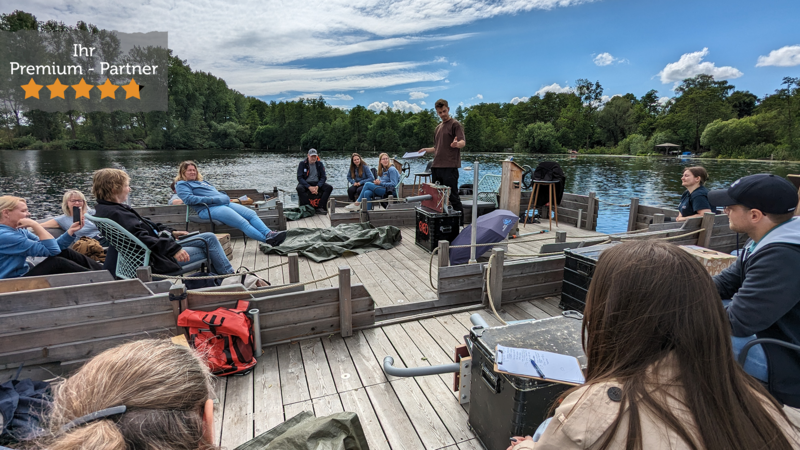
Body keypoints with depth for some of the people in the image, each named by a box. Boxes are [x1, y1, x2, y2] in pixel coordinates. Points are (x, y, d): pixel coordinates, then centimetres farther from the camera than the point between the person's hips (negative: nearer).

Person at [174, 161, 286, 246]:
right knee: (243, 223, -26)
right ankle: (268, 240, -38)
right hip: (209, 208, -9)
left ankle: (269, 233, -28)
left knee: (252, 214, -11)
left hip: (225, 203, 9)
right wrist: (212, 199, -14)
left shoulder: (202, 182, 33)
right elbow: (189, 199, -9)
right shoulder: (182, 184, 9)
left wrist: (225, 197, 15)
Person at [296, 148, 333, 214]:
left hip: (317, 183, 3)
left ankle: (320, 207, -26)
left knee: (329, 187, -22)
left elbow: (323, 177, 0)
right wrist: (309, 187, -25)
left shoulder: (319, 164, 4)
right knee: (299, 188, -36)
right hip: (305, 183, -3)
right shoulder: (302, 164, -4)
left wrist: (317, 186, -20)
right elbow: (299, 177, -11)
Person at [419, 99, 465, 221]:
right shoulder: (438, 128, 22)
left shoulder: (455, 124, 0)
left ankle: (460, 223, 2)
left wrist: (457, 144, -37)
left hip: (449, 167, -7)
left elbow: (463, 142, -15)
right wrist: (425, 150, 18)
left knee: (453, 197, -6)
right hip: (436, 167, 8)